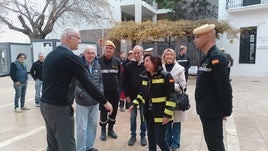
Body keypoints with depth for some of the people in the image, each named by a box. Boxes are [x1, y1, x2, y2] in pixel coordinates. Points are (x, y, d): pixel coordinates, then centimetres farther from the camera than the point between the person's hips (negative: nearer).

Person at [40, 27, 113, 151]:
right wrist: (104, 102, -8)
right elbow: (87, 83, -16)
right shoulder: (70, 57, -15)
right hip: (59, 107, -9)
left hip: (45, 103, 9)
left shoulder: (50, 55, 11)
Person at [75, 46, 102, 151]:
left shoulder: (97, 65, 6)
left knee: (93, 124, 18)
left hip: (95, 101, 6)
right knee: (82, 127, 3)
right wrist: (80, 93, -23)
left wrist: (101, 90, 0)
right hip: (82, 101, -6)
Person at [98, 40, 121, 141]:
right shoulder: (99, 61, -6)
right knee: (103, 112, 8)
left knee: (114, 111, 13)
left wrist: (119, 88, 1)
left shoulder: (117, 61, 3)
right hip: (103, 92, -3)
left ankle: (110, 129, 32)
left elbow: (120, 76, 6)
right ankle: (103, 131, 27)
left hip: (115, 91, 3)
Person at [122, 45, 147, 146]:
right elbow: (125, 82, 1)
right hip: (132, 96, 1)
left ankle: (143, 136, 25)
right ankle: (133, 135, 25)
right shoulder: (129, 66, 0)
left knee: (144, 117, 10)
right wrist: (126, 95, -5)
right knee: (133, 117, 11)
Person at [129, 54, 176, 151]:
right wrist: (134, 104, 10)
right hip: (148, 113, 7)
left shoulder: (165, 76, -13)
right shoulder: (145, 77, 8)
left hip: (160, 114, -6)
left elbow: (171, 97, -15)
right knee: (151, 138, 16)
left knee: (159, 139, -1)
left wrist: (167, 114, -19)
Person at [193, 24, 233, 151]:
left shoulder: (216, 57, -19)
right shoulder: (208, 57, 12)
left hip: (212, 112, -9)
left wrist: (226, 111, -14)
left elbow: (224, 87, -21)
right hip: (207, 110, 9)